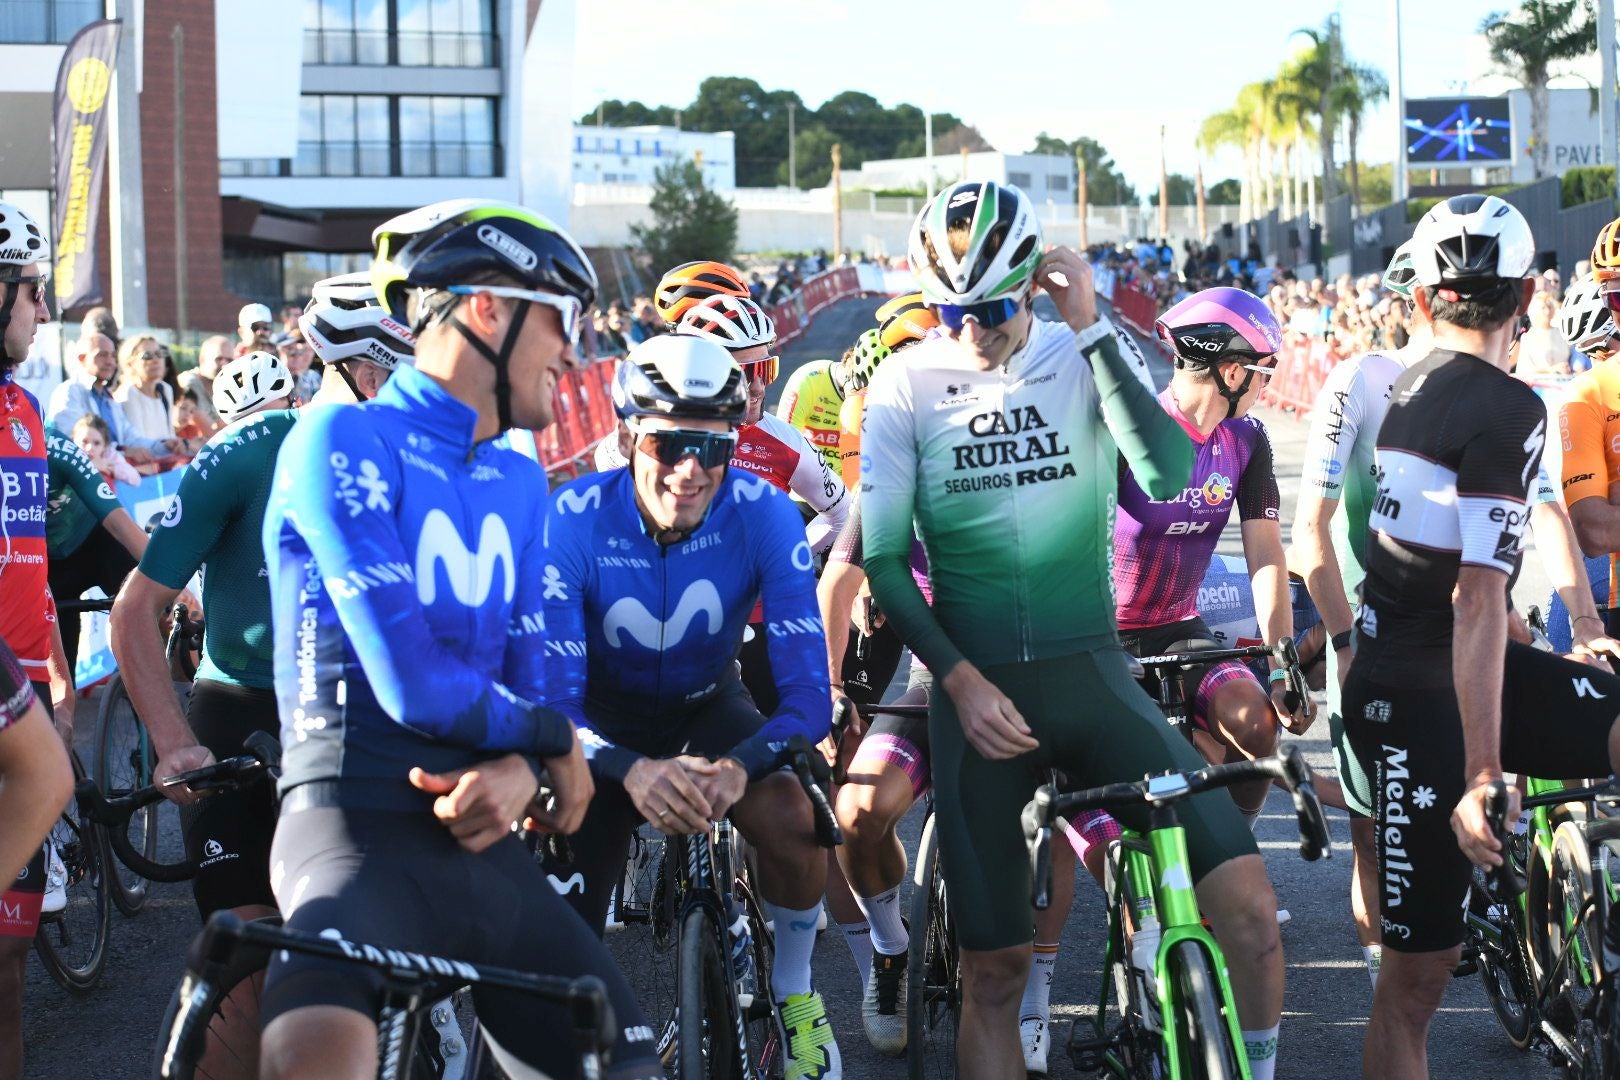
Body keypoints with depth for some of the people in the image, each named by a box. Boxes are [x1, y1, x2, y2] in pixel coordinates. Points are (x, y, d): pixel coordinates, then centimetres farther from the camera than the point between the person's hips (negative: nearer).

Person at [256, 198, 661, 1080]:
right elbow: (414, 684, -13)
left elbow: (523, 674, 15)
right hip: (358, 832, -8)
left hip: (480, 842, 8)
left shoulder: (519, 483, 20)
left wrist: (519, 770, -8)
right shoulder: (346, 442, -5)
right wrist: (552, 739, 3)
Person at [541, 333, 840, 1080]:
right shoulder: (573, 522, -29)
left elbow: (807, 693, -29)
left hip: (708, 707, 0)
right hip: (606, 717, 0)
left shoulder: (764, 514, -27)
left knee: (792, 822, -29)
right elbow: (553, 699, -29)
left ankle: (793, 993, -3)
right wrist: (632, 771, -49)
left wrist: (736, 769, -49)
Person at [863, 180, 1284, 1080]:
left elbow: (1167, 476, -18)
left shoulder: (1083, 358, -1)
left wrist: (1092, 329, -20)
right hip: (977, 691, 0)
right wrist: (961, 679, -13)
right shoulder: (906, 387, -1)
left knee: (1250, 908, -14)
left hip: (1091, 676, 0)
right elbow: (886, 561, -1)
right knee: (994, 972, 5)